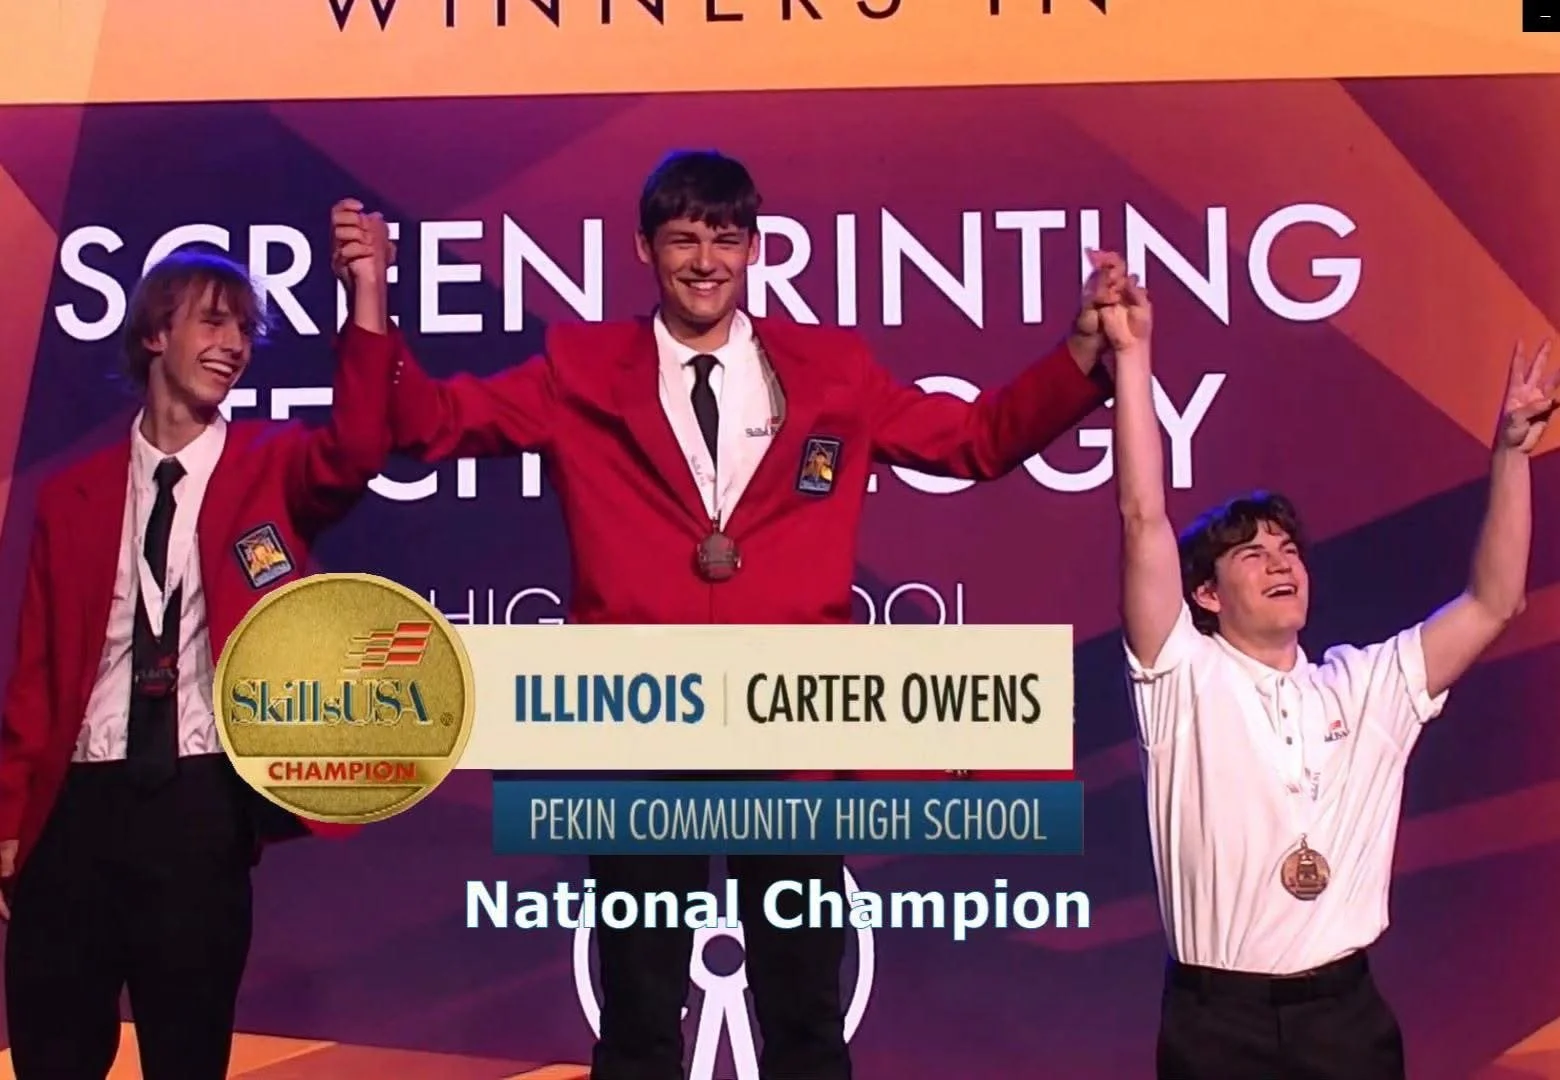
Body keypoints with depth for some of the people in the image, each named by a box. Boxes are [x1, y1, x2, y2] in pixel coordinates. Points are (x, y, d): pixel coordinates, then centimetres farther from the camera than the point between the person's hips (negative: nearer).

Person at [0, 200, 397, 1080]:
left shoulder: (271, 465, 4)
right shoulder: (73, 495, 8)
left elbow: (355, 455, -19)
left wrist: (368, 295, -29)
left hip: (202, 805, -1)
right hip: (79, 804, 2)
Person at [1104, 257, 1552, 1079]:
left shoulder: (1367, 686, 8)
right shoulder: (1185, 680, -4)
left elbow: (1492, 603, 4)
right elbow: (1144, 520, -14)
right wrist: (1132, 356, -18)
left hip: (1345, 1009, 3)